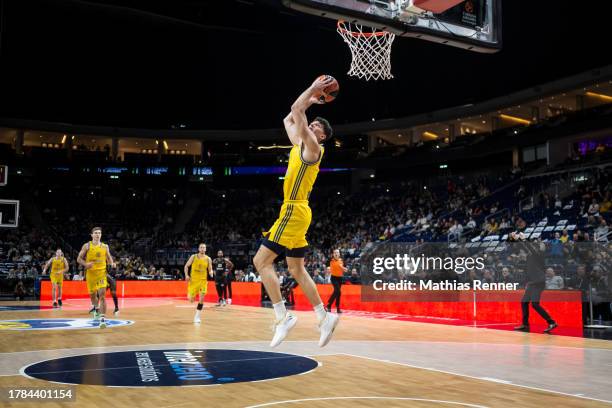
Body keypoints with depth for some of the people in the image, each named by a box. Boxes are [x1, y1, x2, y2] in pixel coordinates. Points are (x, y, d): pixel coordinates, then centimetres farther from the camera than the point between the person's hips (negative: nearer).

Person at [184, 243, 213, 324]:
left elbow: (210, 270, 7)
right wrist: (186, 275, -10)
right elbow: (186, 266, 4)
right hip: (193, 280, 0)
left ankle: (197, 316, 1)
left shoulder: (208, 259, 0)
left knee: (201, 298, -11)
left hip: (203, 281, 1)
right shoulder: (193, 257, -3)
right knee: (191, 300, 2)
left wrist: (211, 273, -16)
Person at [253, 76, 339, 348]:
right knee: (296, 269, 12)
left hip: (294, 211, -10)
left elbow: (295, 110, -14)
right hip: (295, 212, 10)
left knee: (262, 261, -11)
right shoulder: (300, 145, 17)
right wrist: (310, 100, 28)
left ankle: (283, 317, -11)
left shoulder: (312, 147, -8)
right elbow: (289, 119, 30)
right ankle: (324, 317, 15)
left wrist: (312, 89, -3)